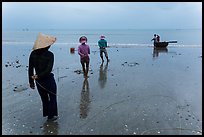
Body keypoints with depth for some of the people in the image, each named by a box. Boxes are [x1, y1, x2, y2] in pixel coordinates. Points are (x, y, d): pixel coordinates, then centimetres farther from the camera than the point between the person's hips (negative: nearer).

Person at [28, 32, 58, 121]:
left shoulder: (33, 54, -4)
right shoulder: (49, 55, -16)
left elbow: (30, 69, -1)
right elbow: (48, 70, -23)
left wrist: (31, 81, 6)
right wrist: (38, 76, -14)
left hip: (39, 81, 4)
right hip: (48, 80, -4)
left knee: (44, 98, 22)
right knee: (52, 98, 17)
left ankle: (46, 113, 37)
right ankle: (51, 116, 26)